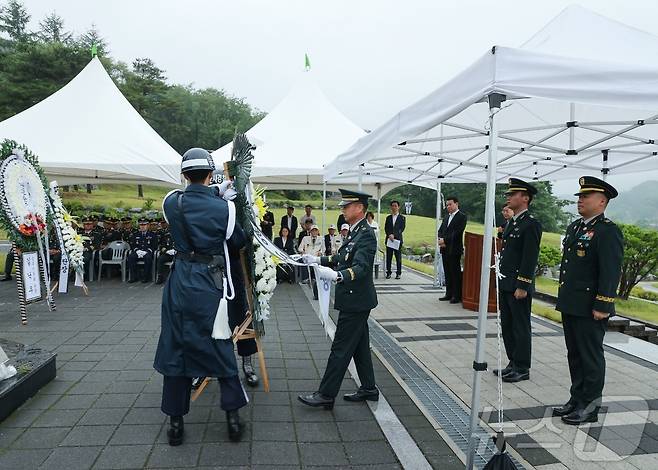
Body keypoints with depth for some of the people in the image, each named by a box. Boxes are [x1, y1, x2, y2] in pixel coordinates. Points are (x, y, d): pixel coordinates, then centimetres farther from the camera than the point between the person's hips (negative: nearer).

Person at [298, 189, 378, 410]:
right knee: (360, 346, 17)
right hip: (355, 300, 10)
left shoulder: (366, 235, -20)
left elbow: (361, 268, -30)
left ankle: (326, 395, 8)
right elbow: (343, 258, 21)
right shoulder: (356, 232, 11)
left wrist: (335, 275, -45)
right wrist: (319, 260, 12)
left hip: (355, 301, -10)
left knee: (341, 348, -2)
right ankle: (368, 389, 30)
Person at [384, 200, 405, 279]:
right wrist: (389, 235, -11)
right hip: (389, 239, 3)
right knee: (388, 257, 2)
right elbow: (386, 228, 7)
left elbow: (402, 228, -3)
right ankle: (388, 273, 7)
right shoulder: (388, 217, 15)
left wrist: (394, 235, -13)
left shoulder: (402, 218, 6)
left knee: (398, 257, -2)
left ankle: (398, 273, 4)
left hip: (398, 239, -2)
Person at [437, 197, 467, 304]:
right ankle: (449, 294, 18)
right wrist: (440, 239, -5)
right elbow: (440, 230, 16)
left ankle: (457, 296, 3)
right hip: (445, 249, 7)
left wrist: (445, 240, -16)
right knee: (447, 273, 11)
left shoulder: (461, 216, -5)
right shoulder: (446, 217, 19)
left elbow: (457, 232, -15)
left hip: (454, 249, -7)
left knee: (455, 273, -3)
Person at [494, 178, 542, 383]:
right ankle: (513, 363, 27)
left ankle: (522, 369, 14)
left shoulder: (531, 224, -13)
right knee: (507, 326, 15)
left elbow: (530, 258, -18)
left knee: (521, 328, 2)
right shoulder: (512, 223, 15)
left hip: (519, 287, -9)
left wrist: (522, 287, -19)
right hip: (505, 284, 9)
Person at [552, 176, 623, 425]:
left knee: (591, 357, 4)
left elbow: (611, 272, -18)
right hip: (570, 306, 9)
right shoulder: (574, 227, 14)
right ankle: (576, 400, 30)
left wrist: (602, 306, -20)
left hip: (590, 309, -9)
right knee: (574, 355, 17)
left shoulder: (608, 232, -13)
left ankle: (590, 407, 17)